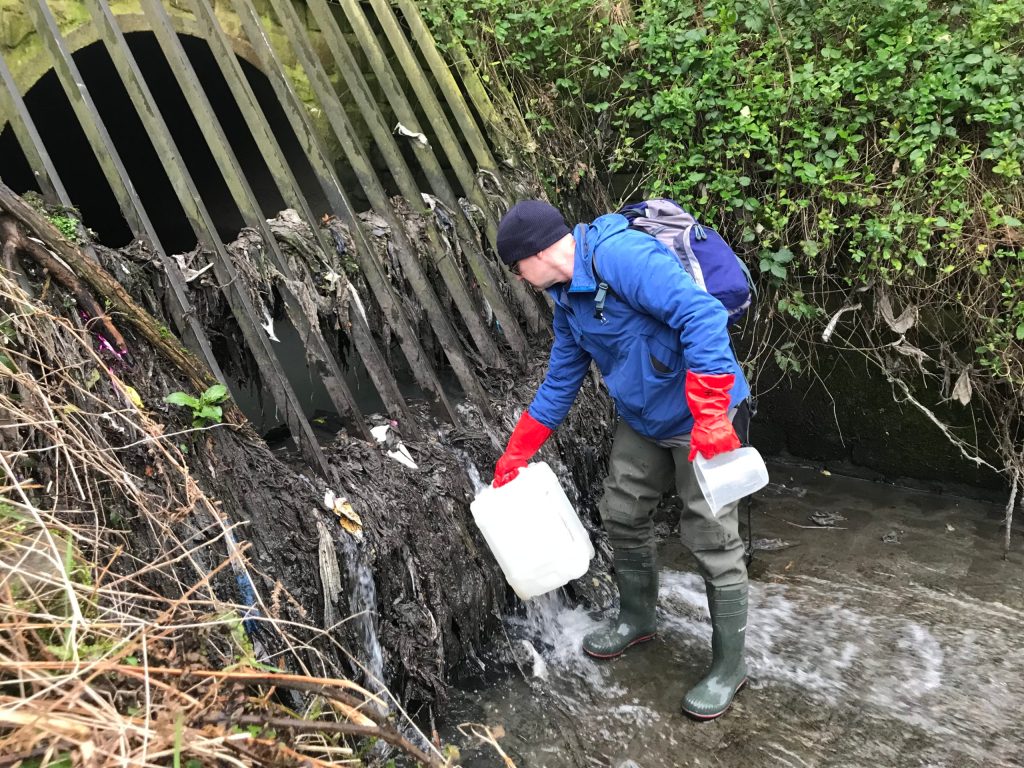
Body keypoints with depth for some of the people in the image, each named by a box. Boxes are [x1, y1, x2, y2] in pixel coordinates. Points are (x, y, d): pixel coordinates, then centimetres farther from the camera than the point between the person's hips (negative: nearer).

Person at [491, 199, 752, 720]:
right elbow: (559, 384, 15)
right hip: (642, 421, 9)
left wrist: (710, 418, -35)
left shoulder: (619, 256, -24)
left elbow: (703, 316, -32)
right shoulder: (567, 299, 6)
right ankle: (637, 618, 40)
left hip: (699, 419, -9)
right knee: (621, 516, 17)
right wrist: (514, 456, 17)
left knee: (711, 540, 0)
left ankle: (729, 665, 17)